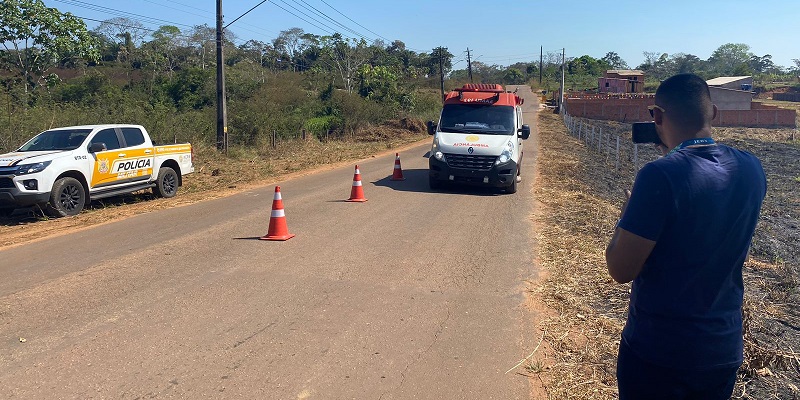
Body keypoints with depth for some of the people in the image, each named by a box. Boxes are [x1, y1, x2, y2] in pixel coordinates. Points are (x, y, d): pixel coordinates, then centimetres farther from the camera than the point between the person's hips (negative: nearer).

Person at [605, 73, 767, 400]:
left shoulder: (659, 176, -25)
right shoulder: (751, 170, -4)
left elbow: (621, 270, -20)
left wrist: (626, 214, -5)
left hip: (658, 352, -5)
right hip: (725, 349, 6)